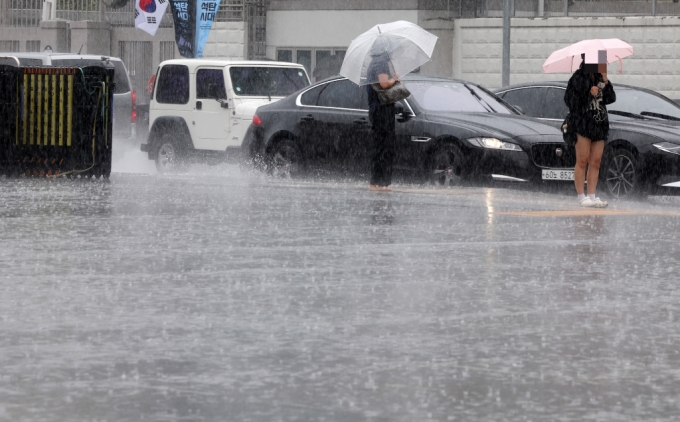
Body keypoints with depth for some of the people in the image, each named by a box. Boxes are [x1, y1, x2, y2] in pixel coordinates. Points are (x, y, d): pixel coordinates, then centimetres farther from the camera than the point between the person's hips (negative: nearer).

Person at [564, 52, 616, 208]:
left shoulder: (599, 78, 14)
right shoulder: (578, 78, -4)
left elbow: (611, 99, 8)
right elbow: (570, 99, -9)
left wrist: (605, 82, -2)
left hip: (599, 124, 6)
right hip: (583, 124, -6)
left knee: (595, 162, 5)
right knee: (582, 161, -5)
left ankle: (592, 196, 7)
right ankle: (582, 197, -3)